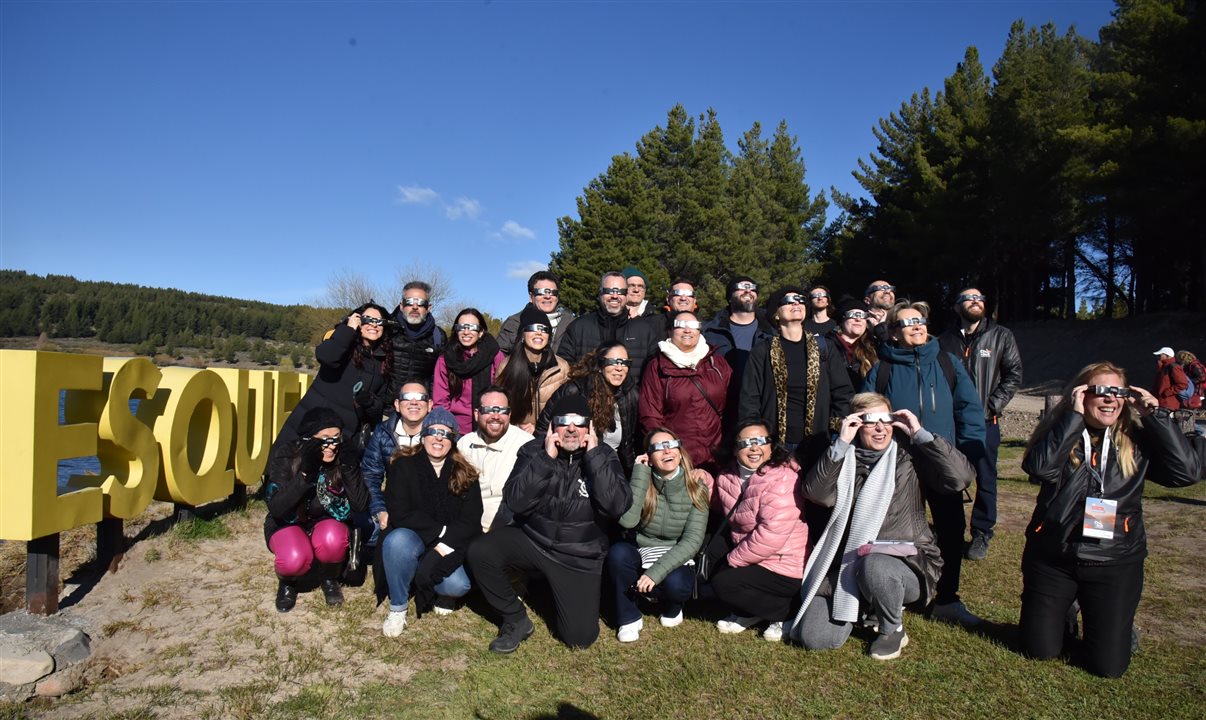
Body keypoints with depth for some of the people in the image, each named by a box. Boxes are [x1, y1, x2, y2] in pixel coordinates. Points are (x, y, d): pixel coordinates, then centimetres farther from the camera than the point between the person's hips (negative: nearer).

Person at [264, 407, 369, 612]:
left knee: (333, 539, -34)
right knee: (294, 559, -34)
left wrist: (348, 468, -31)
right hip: (288, 526, -1)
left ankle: (329, 578, 0)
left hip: (327, 523, 1)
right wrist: (306, 474, -38)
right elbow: (276, 509, -28)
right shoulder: (285, 460, -20)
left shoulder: (344, 461, -15)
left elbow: (360, 505, -21)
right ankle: (288, 582, 4)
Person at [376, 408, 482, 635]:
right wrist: (439, 531, -17)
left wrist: (445, 543, -20)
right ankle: (397, 608, -12)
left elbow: (471, 522, -6)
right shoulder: (404, 466, -4)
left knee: (458, 585, -28)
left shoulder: (466, 474, 0)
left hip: (448, 547, 1)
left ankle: (438, 592, 12)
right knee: (398, 539, -35)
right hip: (411, 539, -1)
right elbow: (399, 513, -13)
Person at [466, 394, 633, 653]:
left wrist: (593, 455, -25)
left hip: (580, 557, -1)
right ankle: (516, 620, 0)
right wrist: (547, 458, -25)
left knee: (580, 637, -9)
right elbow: (515, 503, -19)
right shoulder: (534, 451, -6)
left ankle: (555, 589, 24)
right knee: (480, 552, -25)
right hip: (532, 540, 1)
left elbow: (618, 506, -24)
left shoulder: (604, 456, -7)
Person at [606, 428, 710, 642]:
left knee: (676, 584, -33)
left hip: (675, 558, 0)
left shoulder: (696, 487, -12)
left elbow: (692, 540, -19)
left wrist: (656, 571, -29)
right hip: (639, 553, 1)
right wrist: (641, 474, -26)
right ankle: (629, 618, -9)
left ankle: (672, 608, 5)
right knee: (617, 552, -31)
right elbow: (627, 521, -29)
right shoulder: (641, 482, -11)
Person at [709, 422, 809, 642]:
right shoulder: (728, 476, 1)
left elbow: (771, 535, -29)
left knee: (723, 584, -15)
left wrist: (734, 559, -17)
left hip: (784, 568, -9)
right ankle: (748, 614, 12)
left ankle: (784, 612, 2)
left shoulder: (782, 479, -24)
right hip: (750, 555, 9)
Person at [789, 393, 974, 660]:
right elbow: (816, 494, -12)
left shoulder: (909, 455, 0)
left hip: (907, 563, -2)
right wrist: (840, 444, -16)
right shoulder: (844, 458, 5)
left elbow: (961, 478, -14)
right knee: (813, 636, -11)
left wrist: (920, 435, -13)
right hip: (848, 564, 3)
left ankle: (893, 629, -5)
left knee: (875, 566, -39)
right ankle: (865, 605, 20)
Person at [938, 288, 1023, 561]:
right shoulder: (946, 339, 7)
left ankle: (981, 534, 16)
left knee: (985, 479, 3)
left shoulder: (1001, 336, 2)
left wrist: (991, 406, -9)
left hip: (985, 421, -2)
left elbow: (1014, 375, -1)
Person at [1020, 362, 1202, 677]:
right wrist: (1074, 416, -23)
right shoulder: (1060, 432, -6)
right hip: (1051, 558, 0)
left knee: (1108, 665, 4)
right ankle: (1062, 616, 40)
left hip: (1115, 563, 1)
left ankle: (1117, 626, 37)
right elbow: (1037, 468, -25)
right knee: (1039, 650, 9)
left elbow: (1187, 470, -14)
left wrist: (1156, 414, -14)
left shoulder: (1136, 439, -1)